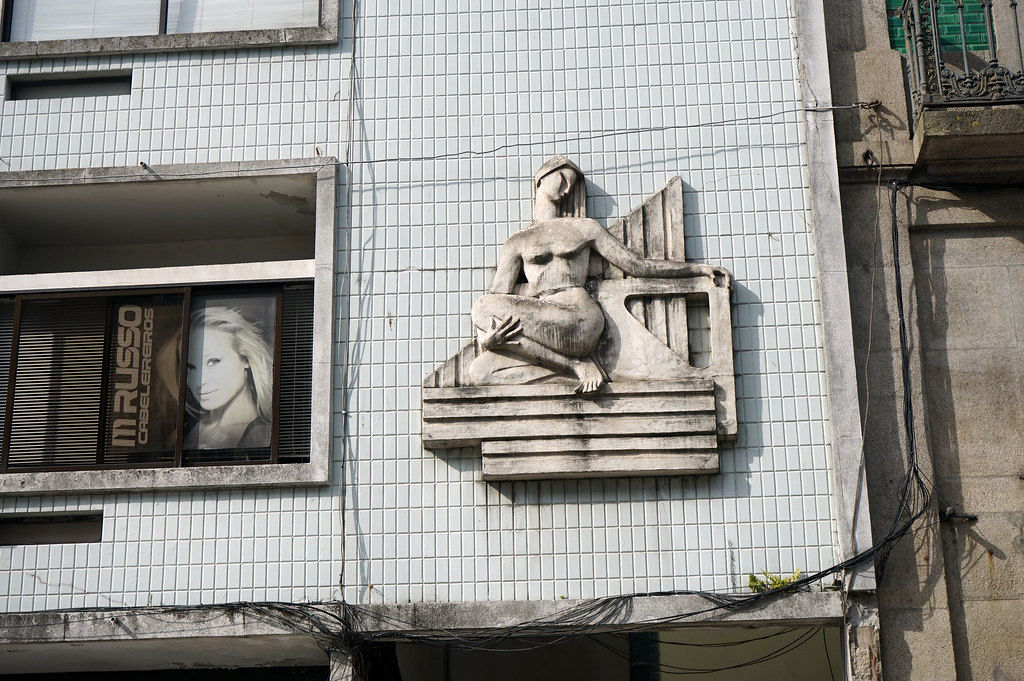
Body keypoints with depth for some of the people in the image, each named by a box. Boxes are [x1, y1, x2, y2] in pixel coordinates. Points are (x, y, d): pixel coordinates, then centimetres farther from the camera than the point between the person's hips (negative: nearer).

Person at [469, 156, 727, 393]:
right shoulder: (517, 242, 22)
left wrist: (699, 268, 15)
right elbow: (500, 293, 11)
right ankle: (579, 366, -20)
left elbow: (637, 265, 20)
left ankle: (577, 366, -22)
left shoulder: (585, 229, 22)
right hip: (538, 327, 2)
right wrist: (488, 336, -10)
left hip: (579, 318, -2)